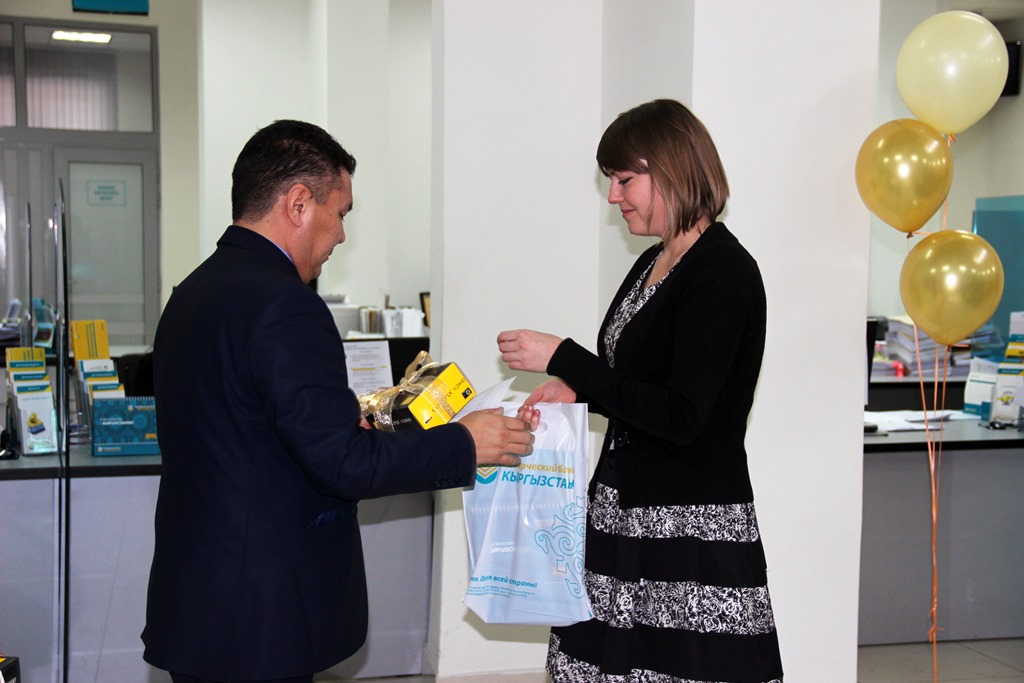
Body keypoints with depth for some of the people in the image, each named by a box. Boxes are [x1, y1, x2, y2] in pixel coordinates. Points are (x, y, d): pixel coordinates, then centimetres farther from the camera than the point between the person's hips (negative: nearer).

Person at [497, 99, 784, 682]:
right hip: (629, 512, 8)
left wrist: (563, 359, -17)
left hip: (693, 530, -8)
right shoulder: (652, 265, 13)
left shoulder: (723, 271, -14)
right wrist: (576, 389, 4)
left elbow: (681, 416, -20)